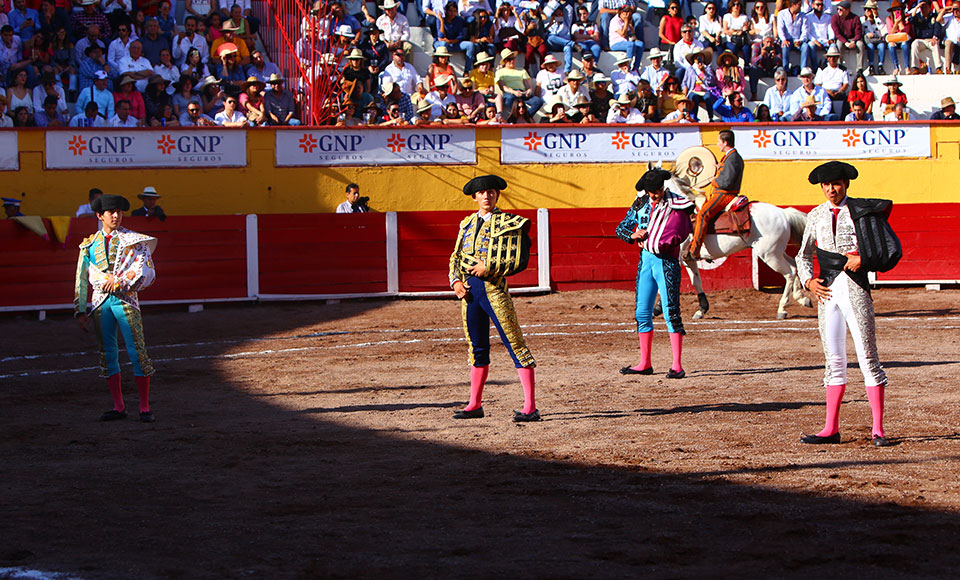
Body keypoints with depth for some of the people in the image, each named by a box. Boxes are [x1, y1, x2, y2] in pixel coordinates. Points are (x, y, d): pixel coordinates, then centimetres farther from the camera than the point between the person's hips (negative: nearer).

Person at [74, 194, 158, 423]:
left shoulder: (133, 240, 5)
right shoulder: (90, 244, 13)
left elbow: (146, 270, -3)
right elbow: (82, 279, 13)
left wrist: (120, 281, -12)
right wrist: (80, 311, 7)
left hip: (125, 300, -3)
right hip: (100, 303, 3)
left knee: (137, 351, -9)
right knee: (107, 353, 4)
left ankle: (145, 407, -4)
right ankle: (118, 407, 11)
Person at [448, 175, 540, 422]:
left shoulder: (509, 223, -2)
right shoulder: (467, 223, 15)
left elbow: (519, 260, -9)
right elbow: (456, 256, 18)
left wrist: (488, 267, -16)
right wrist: (455, 281, 1)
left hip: (494, 288, -6)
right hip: (469, 289, 6)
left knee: (515, 344, -7)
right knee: (476, 348, 13)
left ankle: (530, 407, -8)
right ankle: (475, 405, 22)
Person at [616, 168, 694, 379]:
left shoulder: (676, 206, -7)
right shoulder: (641, 203, 10)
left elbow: (674, 238, -17)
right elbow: (621, 228, 16)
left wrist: (647, 243, -9)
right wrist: (633, 235, -6)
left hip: (666, 261, -6)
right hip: (645, 260, 6)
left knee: (671, 312, -9)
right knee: (642, 313, 9)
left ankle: (677, 365, -9)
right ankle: (645, 364, 18)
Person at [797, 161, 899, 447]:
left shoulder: (862, 211, 0)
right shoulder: (816, 216, 12)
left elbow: (890, 248, 1)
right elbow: (804, 255, 19)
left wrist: (863, 259, -13)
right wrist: (809, 281, 3)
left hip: (855, 288, -4)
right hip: (826, 291, 4)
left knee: (868, 357, -5)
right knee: (834, 360, 7)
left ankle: (878, 430, -3)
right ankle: (831, 429, 9)